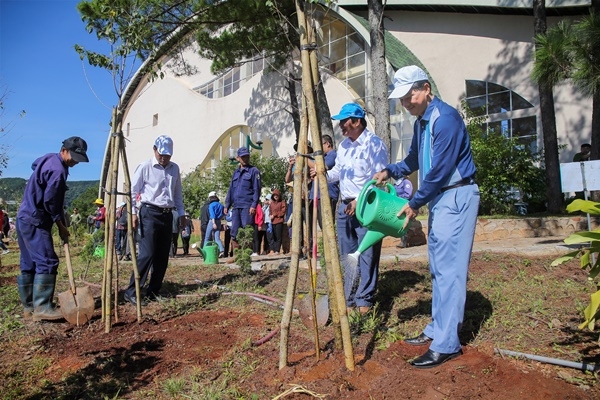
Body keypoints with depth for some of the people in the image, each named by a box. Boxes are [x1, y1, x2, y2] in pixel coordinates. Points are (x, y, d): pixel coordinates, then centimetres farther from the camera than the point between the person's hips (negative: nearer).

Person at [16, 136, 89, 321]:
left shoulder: (48, 159, 11)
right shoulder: (58, 170, -19)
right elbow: (50, 202, -18)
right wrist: (61, 226, -5)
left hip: (26, 218, 11)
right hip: (35, 221, -11)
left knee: (29, 264, 12)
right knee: (47, 262, -12)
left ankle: (29, 306, 18)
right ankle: (42, 308, -11)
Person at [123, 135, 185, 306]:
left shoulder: (174, 168, 12)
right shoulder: (145, 167, -3)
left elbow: (178, 193, 18)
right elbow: (133, 191, -2)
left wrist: (181, 213, 13)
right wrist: (133, 212, -10)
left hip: (167, 215, 6)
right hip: (150, 213, -5)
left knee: (163, 256, 6)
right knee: (147, 254, -12)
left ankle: (153, 290, 16)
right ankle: (131, 292, -4)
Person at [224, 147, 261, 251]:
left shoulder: (254, 171, 1)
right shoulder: (236, 172, 19)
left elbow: (257, 189, -6)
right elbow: (231, 189, 21)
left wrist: (254, 205, -15)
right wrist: (227, 205, 14)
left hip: (247, 207, -6)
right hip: (236, 207, 6)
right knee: (234, 233, 5)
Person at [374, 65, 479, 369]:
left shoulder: (445, 118, -17)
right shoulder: (421, 122, 13)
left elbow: (440, 170, -20)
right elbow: (414, 161, 23)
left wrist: (415, 203, -12)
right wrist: (390, 171, 5)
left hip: (457, 197, -10)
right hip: (438, 198, 10)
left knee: (449, 269, -10)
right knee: (438, 268, 13)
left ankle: (447, 344, -3)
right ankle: (436, 329, 24)